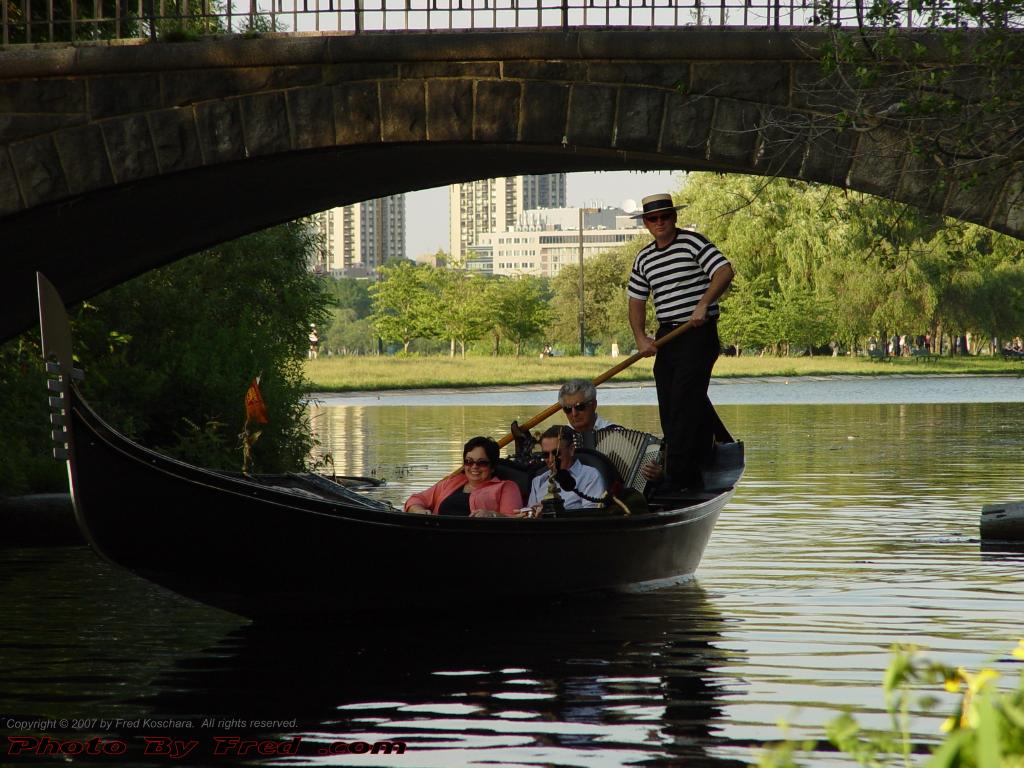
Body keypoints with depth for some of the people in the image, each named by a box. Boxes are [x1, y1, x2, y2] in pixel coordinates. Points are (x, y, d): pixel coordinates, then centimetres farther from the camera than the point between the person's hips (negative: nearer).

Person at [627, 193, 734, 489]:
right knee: (669, 408, 6)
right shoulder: (644, 258, 14)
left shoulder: (693, 242, -5)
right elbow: (637, 300, 16)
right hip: (666, 337, 7)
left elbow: (724, 271, -16)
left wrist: (703, 304, -26)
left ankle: (679, 478, -15)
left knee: (685, 403, -13)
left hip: (698, 333, -7)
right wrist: (641, 338, 1)